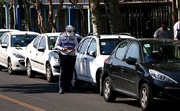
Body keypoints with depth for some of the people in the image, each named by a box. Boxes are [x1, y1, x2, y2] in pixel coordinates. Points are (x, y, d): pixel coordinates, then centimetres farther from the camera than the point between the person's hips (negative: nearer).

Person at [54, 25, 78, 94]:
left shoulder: (74, 36, 10)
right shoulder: (61, 36, 3)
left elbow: (76, 45, 14)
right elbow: (56, 45, 5)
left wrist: (73, 49, -7)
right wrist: (62, 49, -14)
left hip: (72, 56, 3)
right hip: (64, 56, -3)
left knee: (70, 72, 5)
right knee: (63, 72, -11)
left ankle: (67, 86, 17)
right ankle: (61, 88, -13)